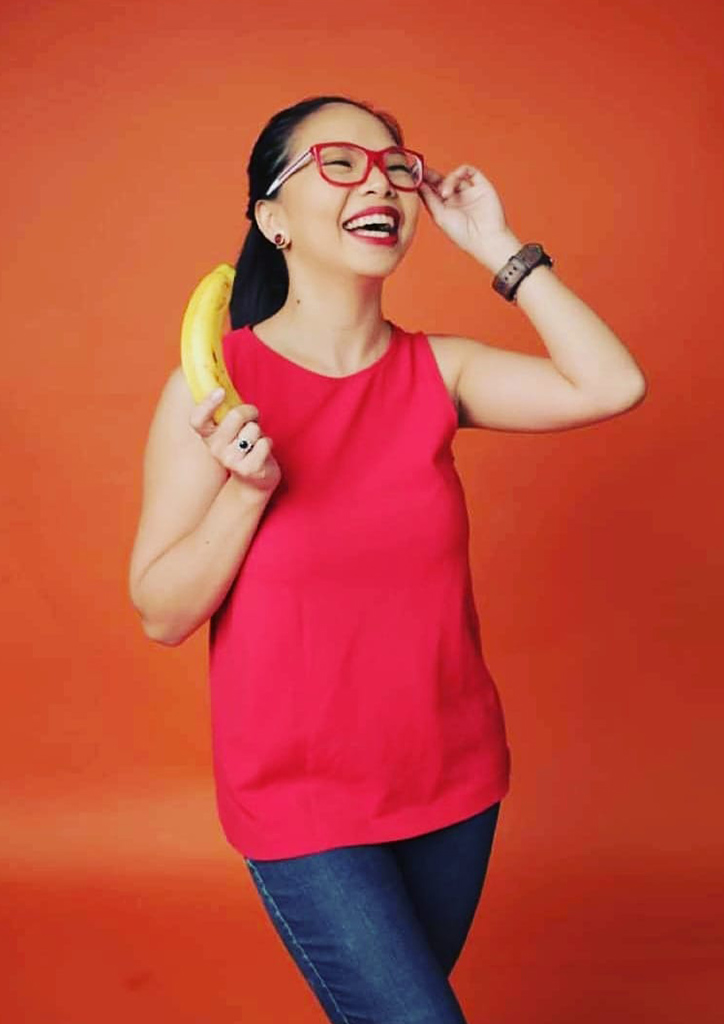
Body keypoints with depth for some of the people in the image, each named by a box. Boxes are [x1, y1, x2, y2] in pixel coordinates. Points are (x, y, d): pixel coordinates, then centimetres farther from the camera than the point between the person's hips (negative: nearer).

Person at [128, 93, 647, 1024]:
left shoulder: (436, 371, -2)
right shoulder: (214, 382, -13)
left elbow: (611, 386, -16)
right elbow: (161, 615, -10)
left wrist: (496, 248, -10)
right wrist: (246, 488, -25)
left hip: (453, 776, 4)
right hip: (303, 802, -4)